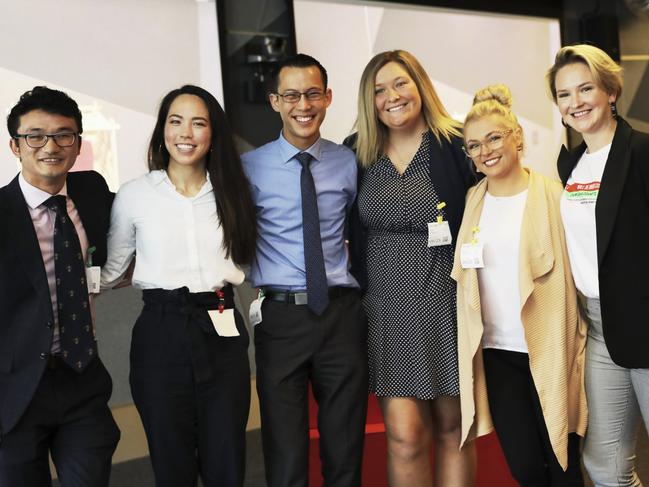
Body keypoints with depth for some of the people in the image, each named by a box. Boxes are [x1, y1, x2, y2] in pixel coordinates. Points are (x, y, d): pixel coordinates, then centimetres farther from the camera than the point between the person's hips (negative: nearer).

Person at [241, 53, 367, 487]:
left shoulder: (348, 163, 6)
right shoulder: (251, 168, 0)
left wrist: (358, 283, 8)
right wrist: (252, 288, -6)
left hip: (342, 314, 2)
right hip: (281, 316, -1)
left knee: (346, 450, 13)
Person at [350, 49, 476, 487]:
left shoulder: (457, 146, -4)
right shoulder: (359, 156, 5)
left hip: (447, 303, -1)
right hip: (386, 307, 2)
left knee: (453, 430, 10)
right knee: (405, 436, -2)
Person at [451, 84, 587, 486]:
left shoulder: (553, 196, -2)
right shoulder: (472, 201, 7)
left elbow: (577, 270, -3)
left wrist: (575, 343, -8)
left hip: (549, 352, -2)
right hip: (496, 351, 3)